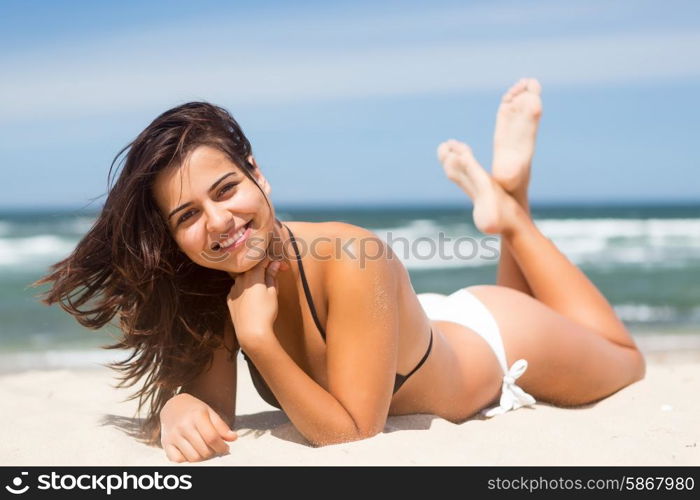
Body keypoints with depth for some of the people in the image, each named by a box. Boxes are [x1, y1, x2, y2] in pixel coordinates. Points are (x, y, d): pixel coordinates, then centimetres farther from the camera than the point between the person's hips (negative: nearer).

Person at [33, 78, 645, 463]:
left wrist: (258, 336, -46)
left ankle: (510, 207, 27)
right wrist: (177, 409, -42)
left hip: (497, 340, -4)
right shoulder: (210, 290, -25)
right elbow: (212, 410, -20)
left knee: (626, 361, 29)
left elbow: (352, 434, -38)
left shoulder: (351, 259, -43)